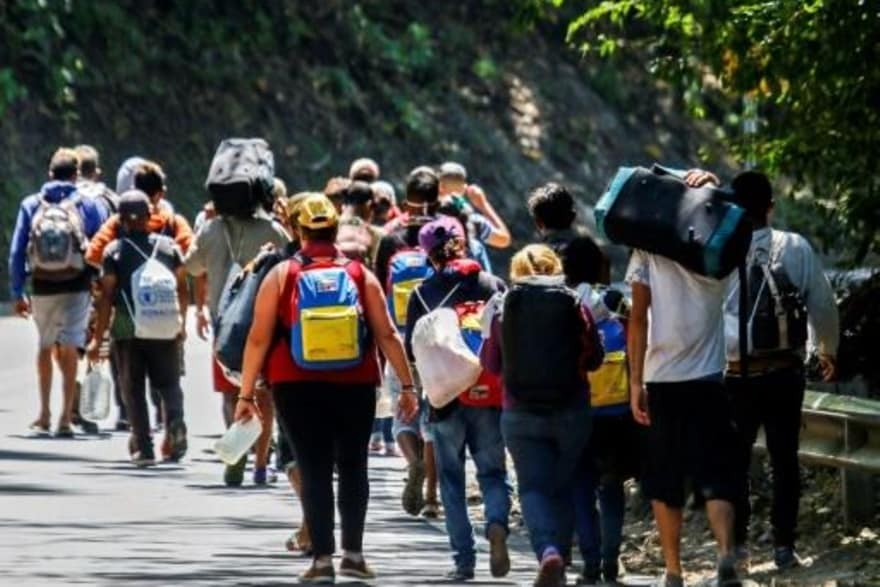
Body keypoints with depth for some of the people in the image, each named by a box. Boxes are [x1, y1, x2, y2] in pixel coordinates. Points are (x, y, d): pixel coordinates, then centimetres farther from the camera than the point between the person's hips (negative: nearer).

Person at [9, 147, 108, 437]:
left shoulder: (30, 205, 5)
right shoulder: (88, 205, 1)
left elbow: (16, 252, 3)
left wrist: (17, 293, 7)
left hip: (42, 287, 2)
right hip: (76, 286, -2)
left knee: (45, 347, 18)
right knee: (69, 350, -2)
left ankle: (44, 414, 21)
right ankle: (65, 418, -8)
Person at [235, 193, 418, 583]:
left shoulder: (281, 276, 0)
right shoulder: (360, 275, 2)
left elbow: (258, 339, -2)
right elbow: (387, 335, 0)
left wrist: (246, 394, 2)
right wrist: (407, 386, 4)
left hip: (298, 389, -1)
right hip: (355, 387, 1)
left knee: (315, 470, 2)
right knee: (353, 466, 13)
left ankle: (322, 557, -3)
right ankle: (353, 552, 9)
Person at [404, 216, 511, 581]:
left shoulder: (424, 294, -3)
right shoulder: (493, 286, 1)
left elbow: (411, 352, -2)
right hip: (491, 397, 1)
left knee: (452, 479, 8)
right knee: (492, 471, 11)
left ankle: (464, 560, 2)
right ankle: (497, 524, -19)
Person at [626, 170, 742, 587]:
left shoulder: (648, 249, -1)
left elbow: (638, 318, -5)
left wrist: (636, 382, -4)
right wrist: (711, 188, 13)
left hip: (662, 379, -1)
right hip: (708, 379, 1)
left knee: (664, 482, 9)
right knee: (715, 475, 0)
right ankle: (725, 551, -23)